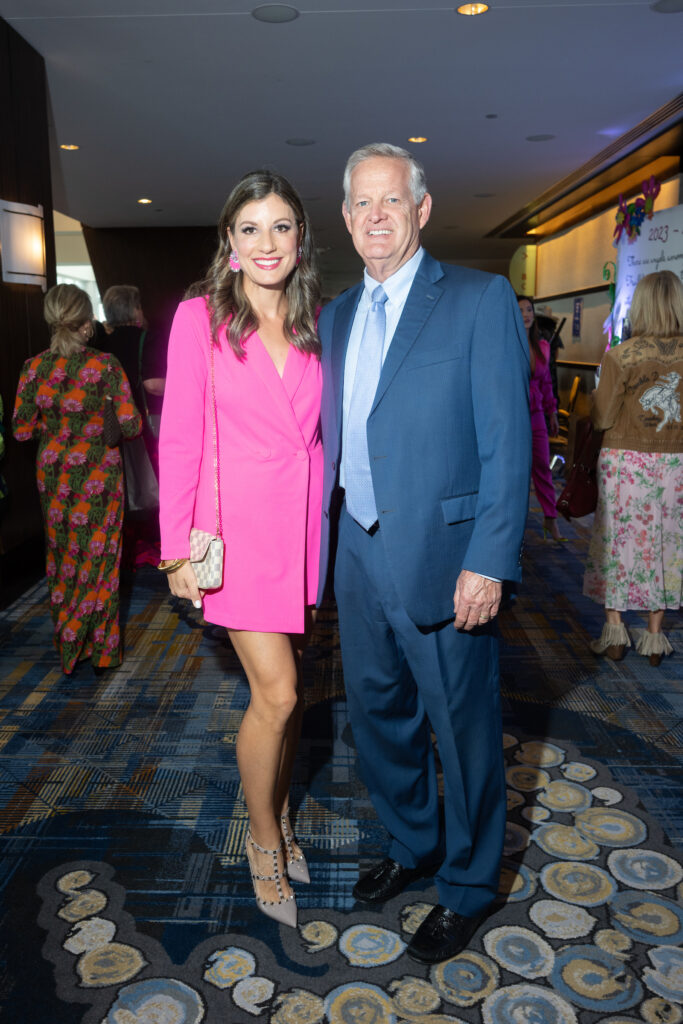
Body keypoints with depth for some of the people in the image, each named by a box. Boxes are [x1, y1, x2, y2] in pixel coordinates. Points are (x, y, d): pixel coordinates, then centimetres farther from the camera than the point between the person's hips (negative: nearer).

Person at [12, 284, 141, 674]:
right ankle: (100, 649, 18)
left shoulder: (34, 367, -5)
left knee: (62, 555, 18)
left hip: (53, 474, 3)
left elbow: (22, 430, -2)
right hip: (98, 474, -3)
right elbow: (130, 425, -15)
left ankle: (66, 642, 31)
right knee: (97, 557, 9)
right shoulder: (105, 365, -15)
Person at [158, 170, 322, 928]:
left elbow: (322, 430, 10)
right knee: (276, 693, -5)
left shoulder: (315, 326, 9)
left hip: (304, 524, 4)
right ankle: (265, 842, 21)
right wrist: (177, 547, -9)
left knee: (287, 687, 14)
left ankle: (277, 816, 37)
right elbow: (180, 436, -6)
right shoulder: (200, 318, -3)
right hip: (239, 524, -4)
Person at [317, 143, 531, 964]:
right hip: (359, 558, 6)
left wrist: (489, 561, -17)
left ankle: (466, 887, 34)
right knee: (377, 715, 20)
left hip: (444, 561, -6)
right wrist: (322, 544, 8)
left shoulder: (480, 300, -7)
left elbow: (507, 441, -12)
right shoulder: (335, 317, 11)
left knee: (462, 730, 9)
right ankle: (410, 846, 45)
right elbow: (335, 439, 13)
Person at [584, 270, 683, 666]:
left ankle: (614, 632, 14)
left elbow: (602, 419, -9)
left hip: (626, 462, -2)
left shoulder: (621, 356, -9)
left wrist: (599, 397, 10)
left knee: (619, 540, 9)